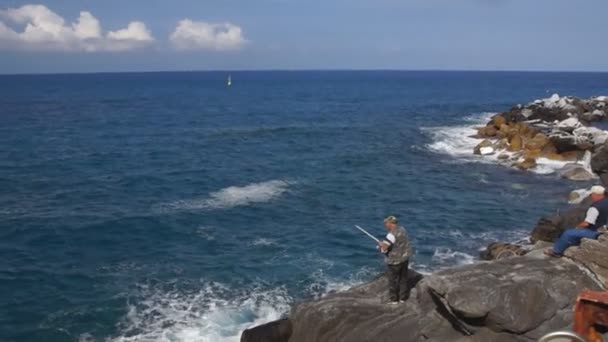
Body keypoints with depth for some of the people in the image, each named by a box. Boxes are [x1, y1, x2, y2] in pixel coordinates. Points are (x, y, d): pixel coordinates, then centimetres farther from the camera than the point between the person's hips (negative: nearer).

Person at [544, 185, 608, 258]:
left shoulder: (595, 207, -26)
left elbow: (586, 223, -25)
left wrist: (577, 227, -4)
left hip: (594, 232, -10)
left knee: (568, 233, -5)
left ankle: (556, 251, 10)